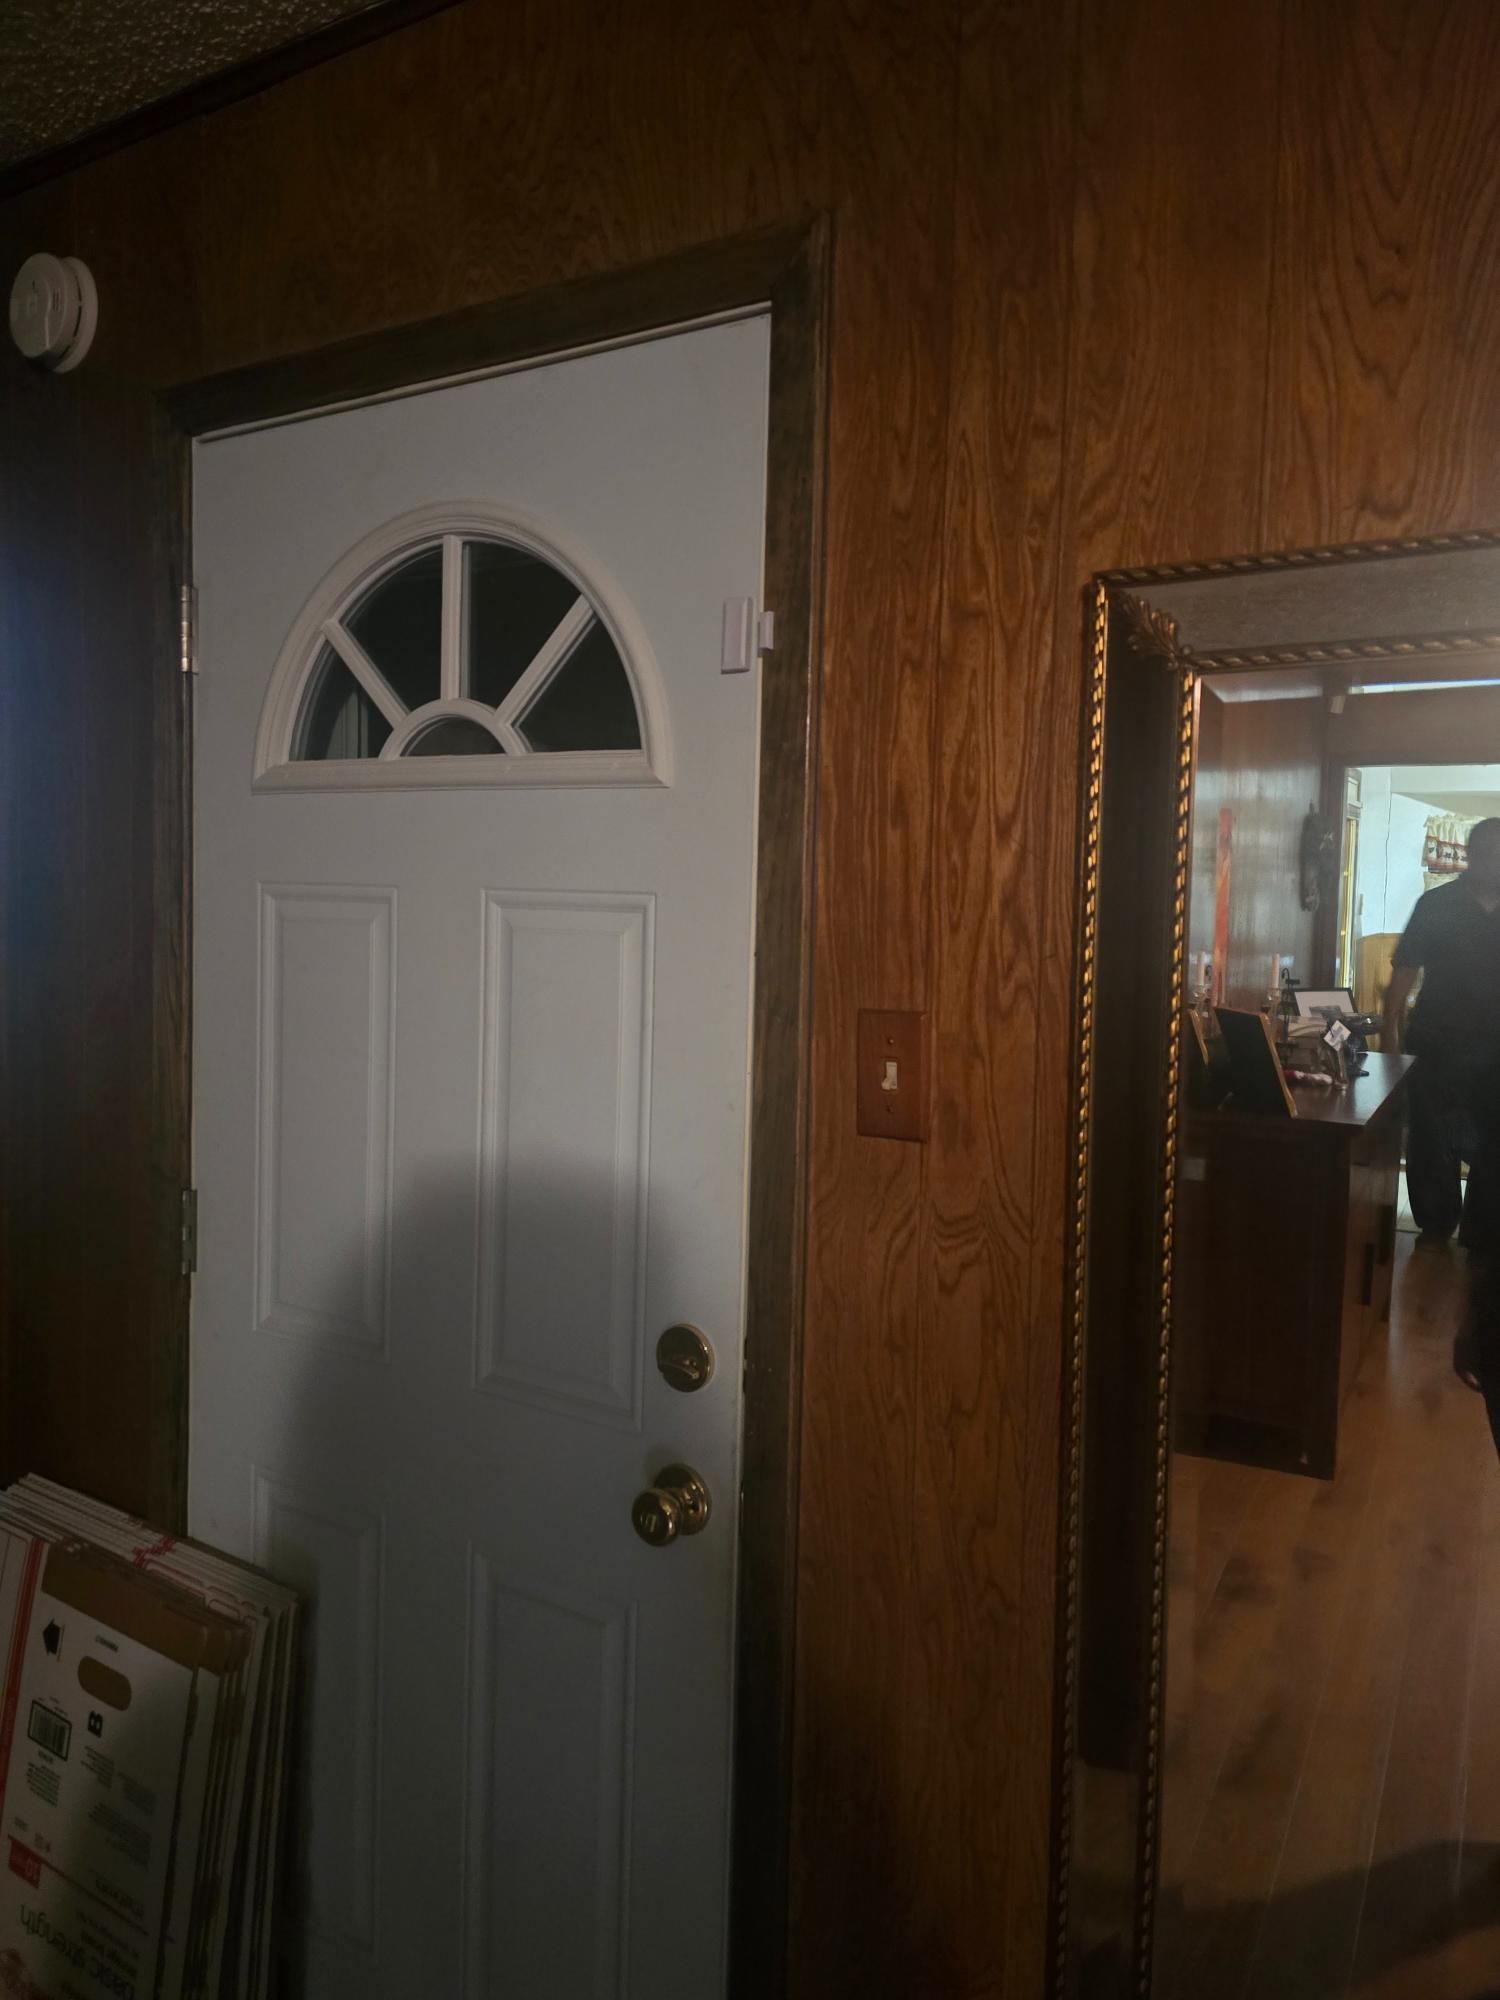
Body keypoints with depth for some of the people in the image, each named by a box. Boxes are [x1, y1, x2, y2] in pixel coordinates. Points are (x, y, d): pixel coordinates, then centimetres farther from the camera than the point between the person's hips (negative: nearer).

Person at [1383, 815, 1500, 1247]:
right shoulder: (1436, 905, -3)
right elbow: (1403, 975, -4)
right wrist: (1390, 1039, -9)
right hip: (1437, 1048, -2)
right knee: (1432, 1147, 7)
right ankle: (1435, 1231, 23)